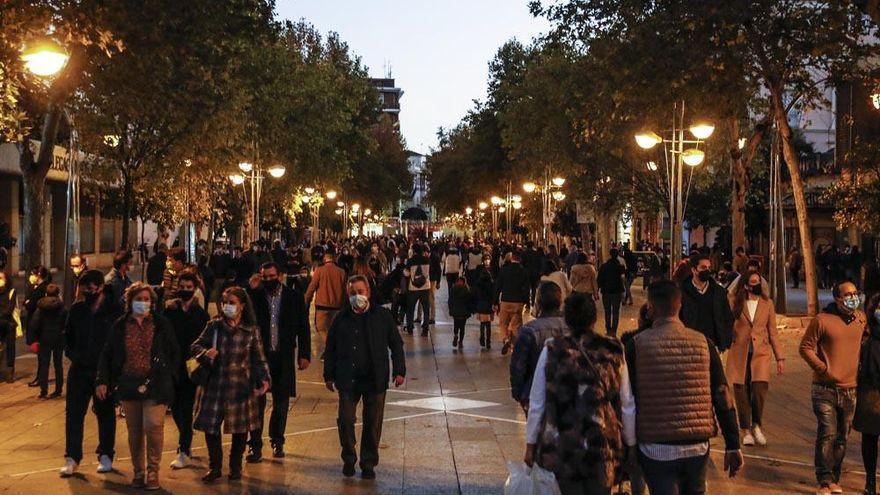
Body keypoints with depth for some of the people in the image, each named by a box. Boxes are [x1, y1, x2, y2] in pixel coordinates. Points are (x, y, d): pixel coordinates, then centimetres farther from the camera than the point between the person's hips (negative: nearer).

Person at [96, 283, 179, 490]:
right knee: (134, 431, 8)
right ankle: (138, 472, 19)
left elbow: (174, 353, 8)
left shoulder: (161, 325, 3)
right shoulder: (120, 326, 7)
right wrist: (102, 381, 0)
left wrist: (169, 377, 0)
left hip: (154, 385, -2)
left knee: (153, 426, -13)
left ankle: (153, 471, 3)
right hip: (128, 385, 3)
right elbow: (106, 355, 9)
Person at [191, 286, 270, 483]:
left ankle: (235, 466, 28)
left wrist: (264, 379, -12)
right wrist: (206, 353, -17)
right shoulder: (214, 326, 2)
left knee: (241, 429, 8)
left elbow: (259, 359, 1)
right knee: (210, 426, 1)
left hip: (241, 386, -1)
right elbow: (195, 346, 5)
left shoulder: (251, 330, 0)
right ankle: (215, 467, 21)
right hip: (215, 384, 1)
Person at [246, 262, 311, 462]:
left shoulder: (294, 297, 2)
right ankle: (255, 445, 8)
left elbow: (303, 328, 4)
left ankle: (277, 441, 26)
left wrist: (304, 354, 0)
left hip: (283, 358, 1)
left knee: (281, 402, 11)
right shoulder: (254, 296, -1)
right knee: (257, 402, 1)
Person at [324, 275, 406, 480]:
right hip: (348, 379, 1)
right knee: (345, 420, 0)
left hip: (375, 379, 0)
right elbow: (331, 348, 10)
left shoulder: (382, 316, 1)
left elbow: (396, 345, 6)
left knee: (373, 423, 5)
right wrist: (329, 375, 8)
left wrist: (399, 371, -1)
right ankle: (349, 459, 21)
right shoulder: (342, 319, 4)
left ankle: (368, 463, 19)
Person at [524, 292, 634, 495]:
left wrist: (530, 444, 8)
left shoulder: (551, 350, -4)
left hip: (561, 447, -1)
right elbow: (627, 405, 3)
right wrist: (630, 444, 13)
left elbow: (536, 404, -1)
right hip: (604, 447, 1)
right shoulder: (613, 350, -1)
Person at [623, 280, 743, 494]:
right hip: (698, 448, 3)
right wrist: (733, 446, 4)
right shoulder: (703, 343, 1)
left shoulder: (636, 345, -5)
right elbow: (723, 397, 0)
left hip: (656, 450, -3)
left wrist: (629, 445, 5)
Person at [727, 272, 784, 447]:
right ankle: (746, 431, 12)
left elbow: (772, 332, 12)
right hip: (739, 352, -1)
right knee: (741, 392, -1)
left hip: (761, 352, 1)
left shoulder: (767, 304, 10)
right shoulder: (735, 301, 3)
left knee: (760, 388, -15)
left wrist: (779, 357, 10)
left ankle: (757, 426, 6)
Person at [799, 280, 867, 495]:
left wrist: (859, 367, 12)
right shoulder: (822, 320, -9)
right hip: (825, 388, -5)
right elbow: (806, 347, -6)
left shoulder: (861, 319, 7)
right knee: (827, 435, -10)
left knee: (842, 437, 11)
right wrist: (823, 368, -11)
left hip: (850, 389, 5)